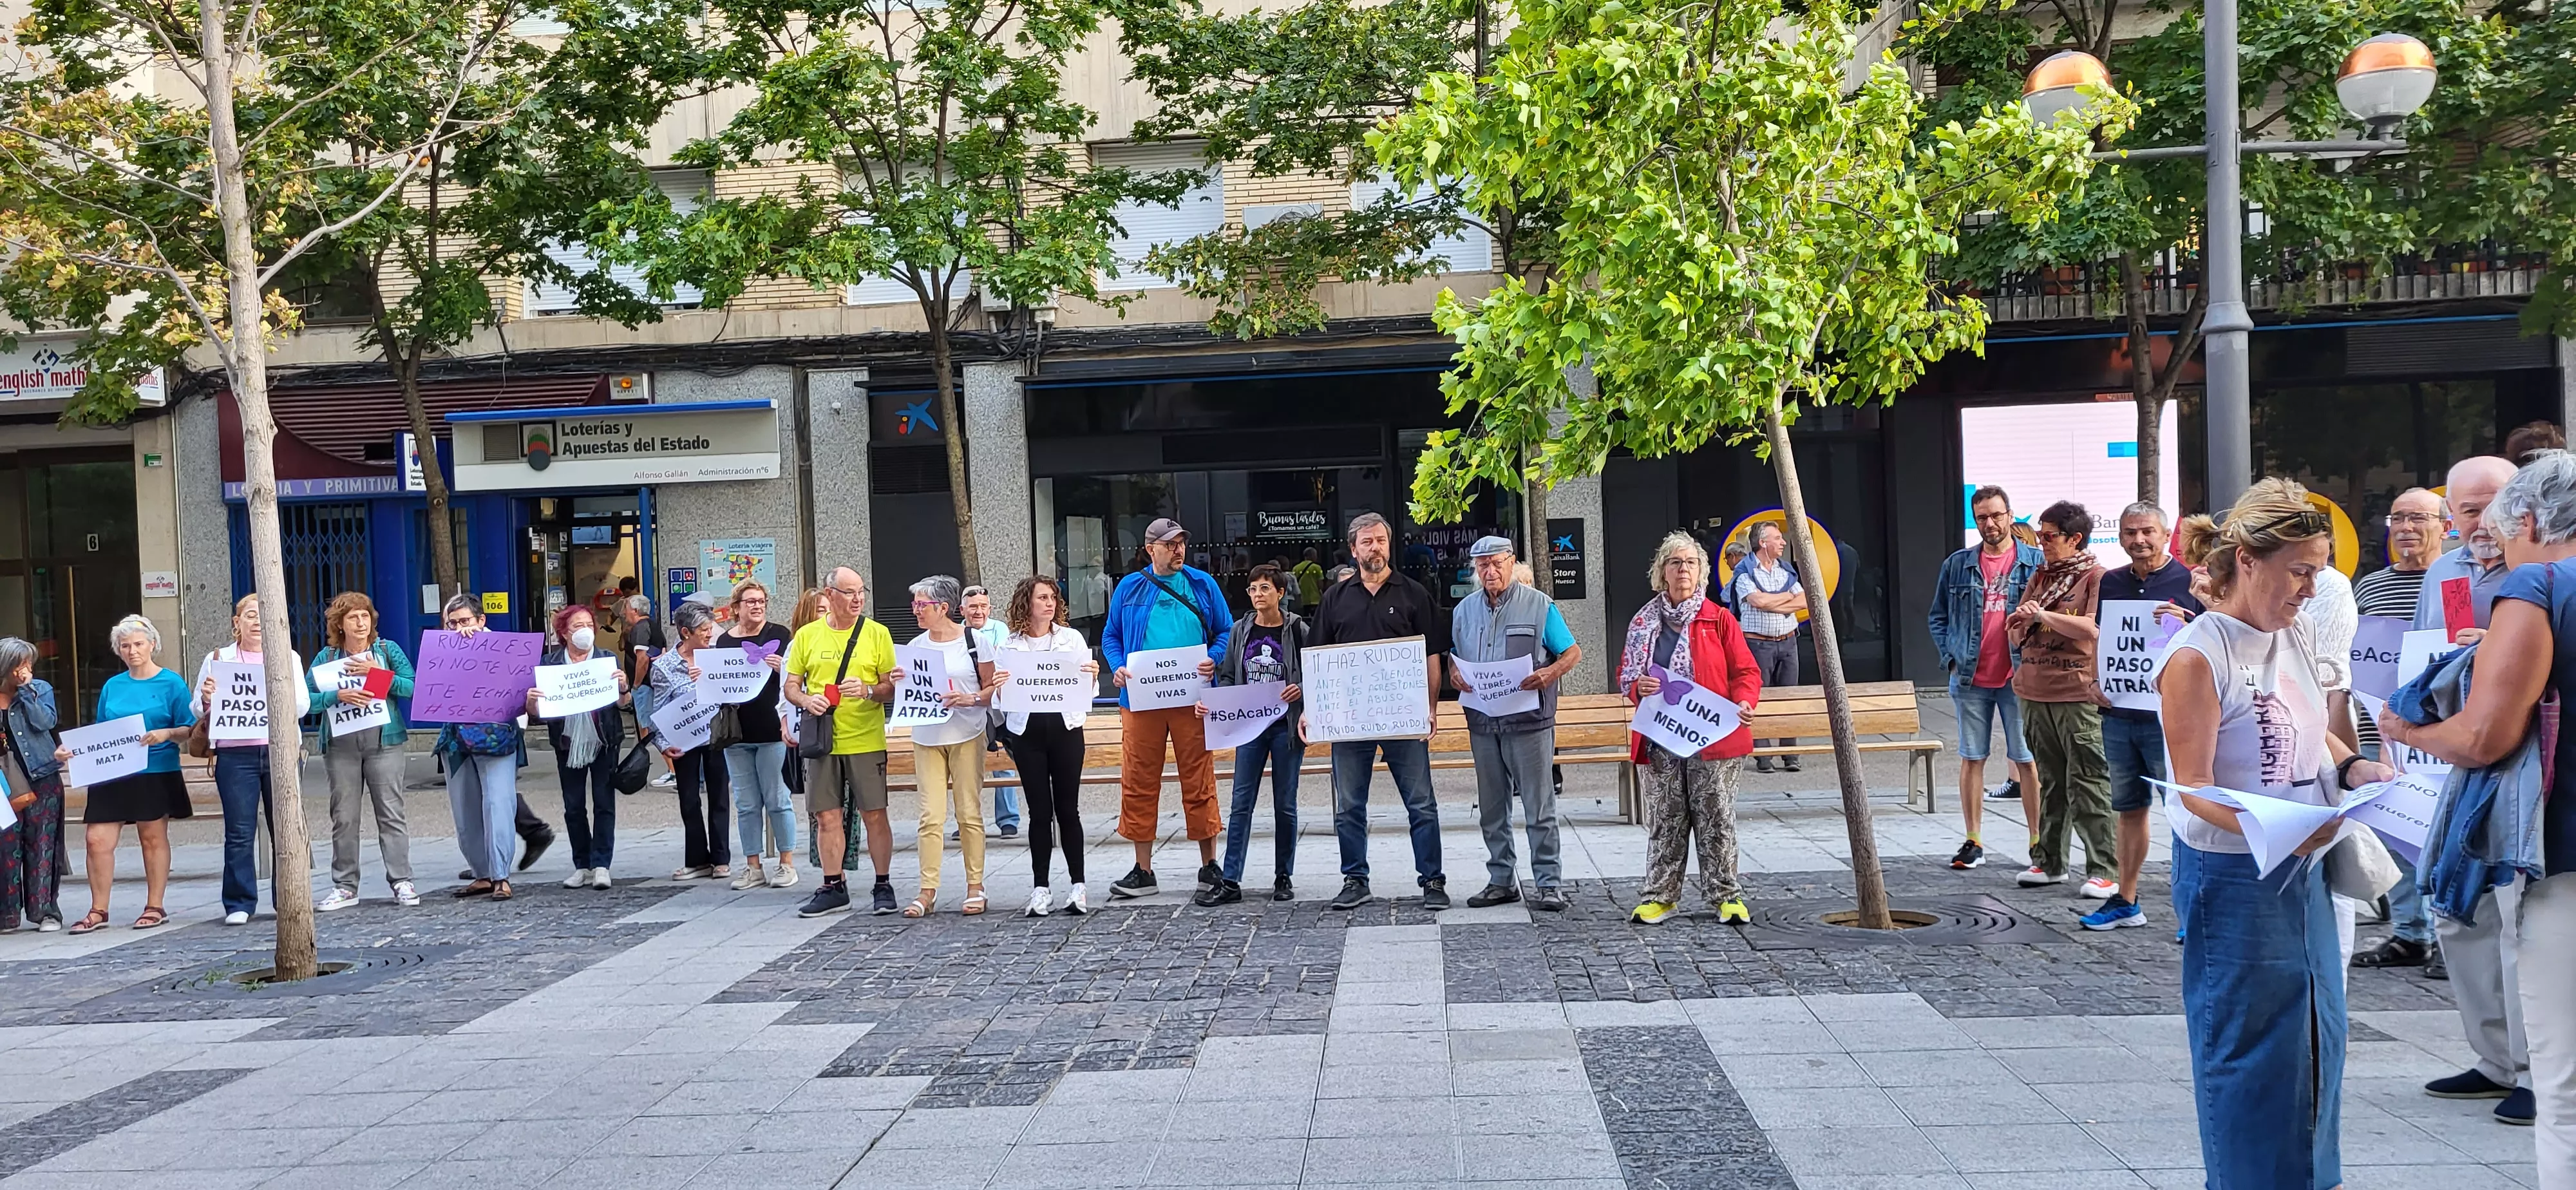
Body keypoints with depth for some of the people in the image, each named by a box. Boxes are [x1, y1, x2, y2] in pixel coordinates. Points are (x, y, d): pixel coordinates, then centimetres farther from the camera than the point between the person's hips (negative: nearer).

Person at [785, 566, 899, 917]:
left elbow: (893, 687, 1)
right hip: (821, 740, 2)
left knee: (874, 815, -1)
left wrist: (867, 691, -18)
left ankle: (883, 887, 11)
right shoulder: (807, 635, 7)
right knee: (827, 816, 6)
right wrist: (807, 700, -10)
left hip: (866, 740, -2)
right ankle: (833, 888, 17)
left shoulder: (877, 633, 2)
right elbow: (790, 685, 11)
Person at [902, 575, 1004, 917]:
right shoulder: (915, 646, 9)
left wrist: (970, 699, -16)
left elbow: (993, 689, 1)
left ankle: (975, 887, 10)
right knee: (931, 815, -2)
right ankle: (928, 890, 1)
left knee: (969, 812, 1)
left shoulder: (974, 641, -2)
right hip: (927, 738, 3)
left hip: (967, 736, -3)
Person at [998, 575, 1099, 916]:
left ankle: (1077, 885, 8)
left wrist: (1093, 676, -13)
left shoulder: (1072, 638, 7)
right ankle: (1040, 888, 9)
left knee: (1067, 808, 2)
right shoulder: (1010, 645, 5)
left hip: (1065, 728, 0)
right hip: (1027, 731, 0)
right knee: (1040, 811, 3)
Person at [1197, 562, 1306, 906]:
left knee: (1285, 804, 6)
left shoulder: (1298, 630, -2)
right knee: (1241, 804, 0)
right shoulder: (1240, 631, 7)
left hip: (1286, 726, -2)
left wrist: (1302, 691, -18)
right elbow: (1227, 677, 10)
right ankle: (1230, 882, 1)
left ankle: (1283, 878, 18)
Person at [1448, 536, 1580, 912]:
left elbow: (1573, 652, 2)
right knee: (1492, 809, 9)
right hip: (1483, 723, 4)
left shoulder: (1539, 606, 0)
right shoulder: (1464, 611, 12)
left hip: (1529, 722, -4)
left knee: (1539, 807, -3)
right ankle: (1501, 880, 18)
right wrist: (1454, 673, -4)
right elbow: (1453, 656, 20)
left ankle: (1549, 883, 3)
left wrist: (1550, 673, -18)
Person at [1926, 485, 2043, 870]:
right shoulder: (1958, 565, 7)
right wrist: (1950, 657, 4)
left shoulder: (2037, 562, 1)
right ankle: (1973, 842, 14)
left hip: (2019, 679, -2)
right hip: (1970, 680, 2)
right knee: (1971, 759, 6)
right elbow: (1938, 616, 15)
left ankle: (2039, 842, 10)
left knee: (2027, 760, 2)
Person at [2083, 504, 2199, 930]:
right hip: (2119, 714, 5)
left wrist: (2181, 624, -23)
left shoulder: (2188, 581, -3)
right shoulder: (2111, 583, 11)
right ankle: (2126, 902, 22)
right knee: (2129, 809, 14)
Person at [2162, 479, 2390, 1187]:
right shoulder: (2196, 657, -19)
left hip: (2305, 867, 8)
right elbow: (2195, 788, -20)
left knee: (2319, 1027, 17)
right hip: (2233, 876, -8)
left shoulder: (2295, 636, 4)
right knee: (2248, 1038, 4)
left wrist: (2353, 768, -1)